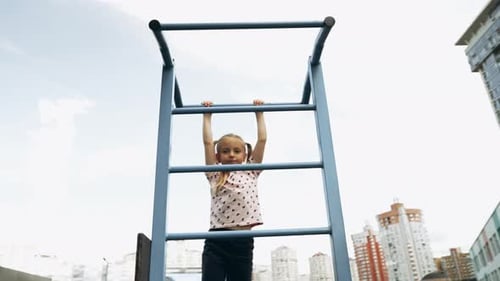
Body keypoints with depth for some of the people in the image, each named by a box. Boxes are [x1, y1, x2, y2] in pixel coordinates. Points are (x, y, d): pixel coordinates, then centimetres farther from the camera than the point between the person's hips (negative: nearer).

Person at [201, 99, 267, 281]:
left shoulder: (250, 173, 14)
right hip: (216, 241, -1)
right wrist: (207, 115, 19)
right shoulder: (215, 175, 12)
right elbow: (208, 142, 10)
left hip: (243, 242, 1)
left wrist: (259, 113, 22)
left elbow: (262, 139, 14)